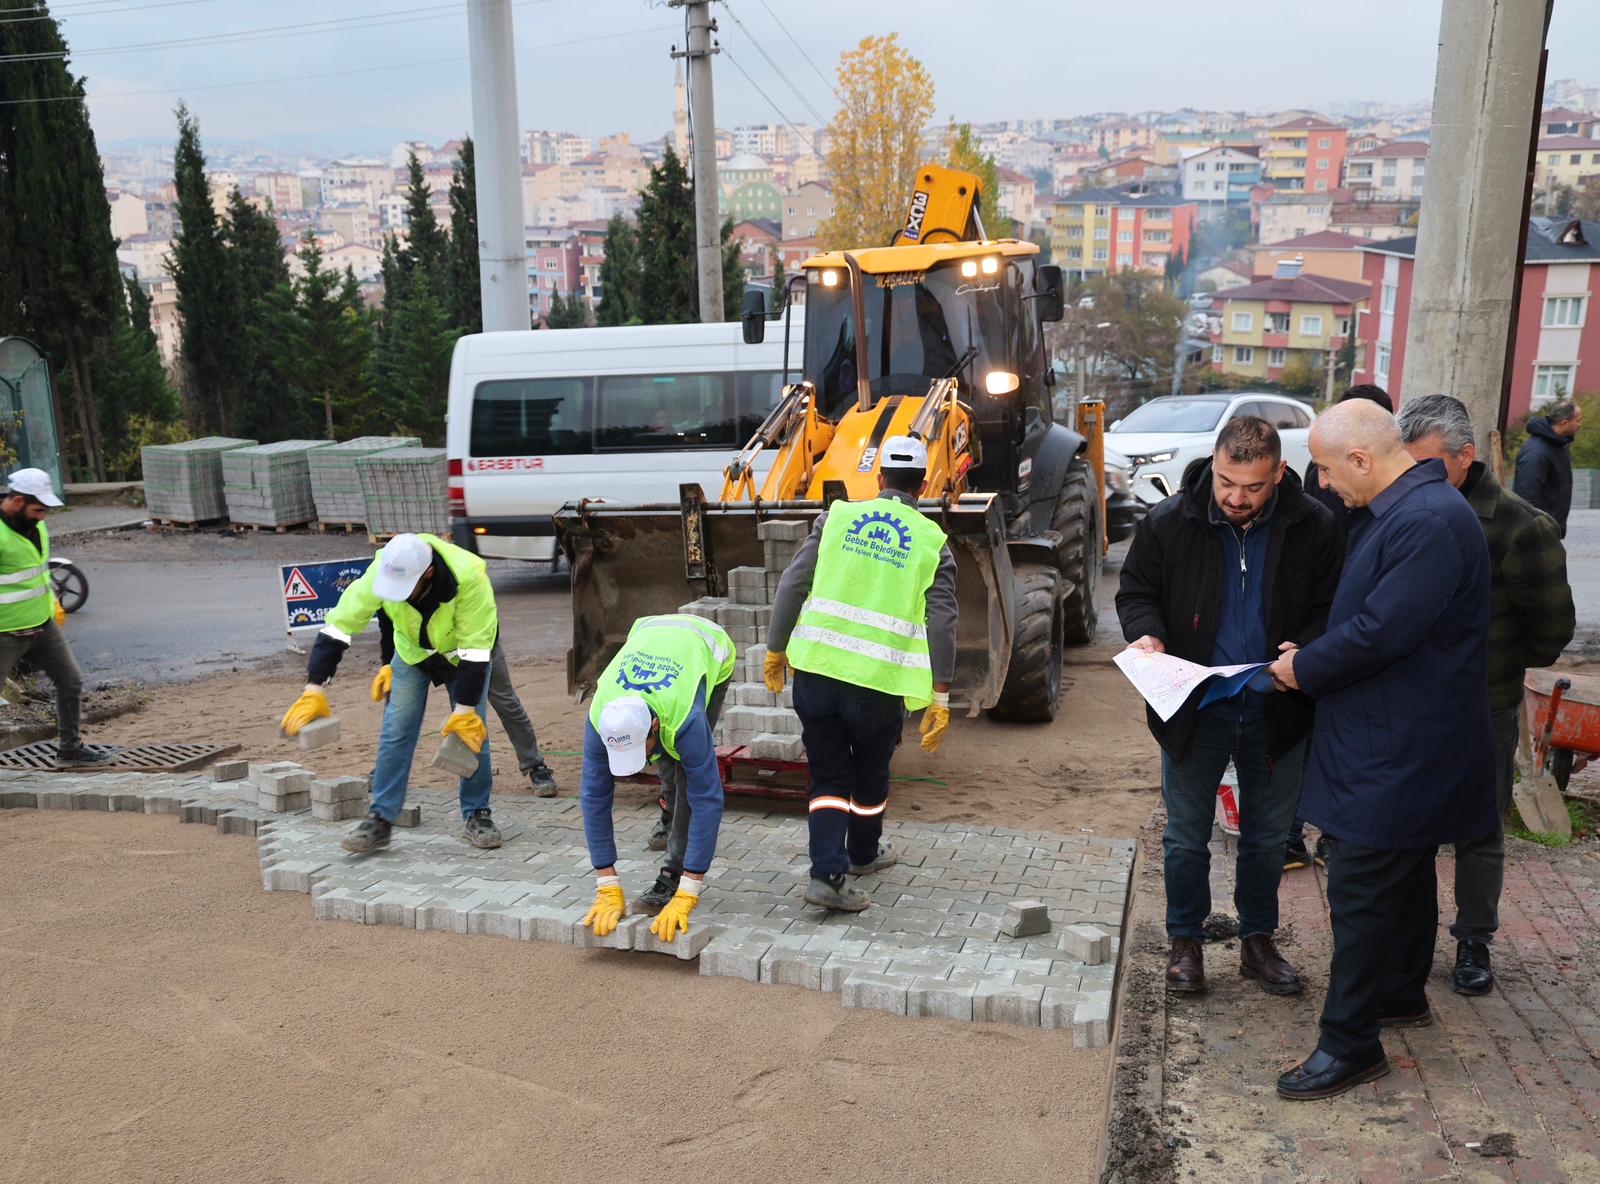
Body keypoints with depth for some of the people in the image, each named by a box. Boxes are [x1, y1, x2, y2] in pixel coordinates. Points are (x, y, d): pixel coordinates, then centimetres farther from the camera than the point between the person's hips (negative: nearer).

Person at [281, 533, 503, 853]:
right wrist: (314, 692, -29)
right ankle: (380, 820, 4)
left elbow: (475, 650, -33)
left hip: (464, 652, -2)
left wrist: (464, 711, -30)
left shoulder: (468, 577, -40)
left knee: (471, 732, -6)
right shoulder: (379, 572, -32)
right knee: (396, 732, -4)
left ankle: (477, 814, 10)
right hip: (412, 652, 2)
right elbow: (338, 626, -26)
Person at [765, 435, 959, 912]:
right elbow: (941, 624, -2)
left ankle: (827, 875, 2)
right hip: (878, 682, -1)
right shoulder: (932, 542, 2)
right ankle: (863, 854, 42)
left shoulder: (838, 518, 5)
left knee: (829, 778, 13)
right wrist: (940, 698, 2)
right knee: (871, 777, 21)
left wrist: (775, 650, 11)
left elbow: (792, 585, 2)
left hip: (815, 671, 1)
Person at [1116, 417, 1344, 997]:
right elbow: (1136, 591, 4)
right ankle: (1185, 941, 29)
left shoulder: (1314, 528, -8)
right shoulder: (1170, 522, -9)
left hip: (1276, 713, 1)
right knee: (1187, 838, 11)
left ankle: (1258, 940, 36)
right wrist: (1147, 633, -18)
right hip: (1193, 710, -1)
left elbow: (1331, 610, 1)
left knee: (1267, 838, 17)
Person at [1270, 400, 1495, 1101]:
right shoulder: (1392, 512, 9)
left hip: (1396, 753, -10)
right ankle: (1402, 995, 41)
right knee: (1405, 877, 23)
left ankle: (1351, 1045, 8)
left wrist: (1305, 668, -12)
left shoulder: (1430, 523, -24)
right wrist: (1312, 658, 4)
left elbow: (1381, 632, -27)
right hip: (1402, 743, 11)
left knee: (1360, 892, -3)